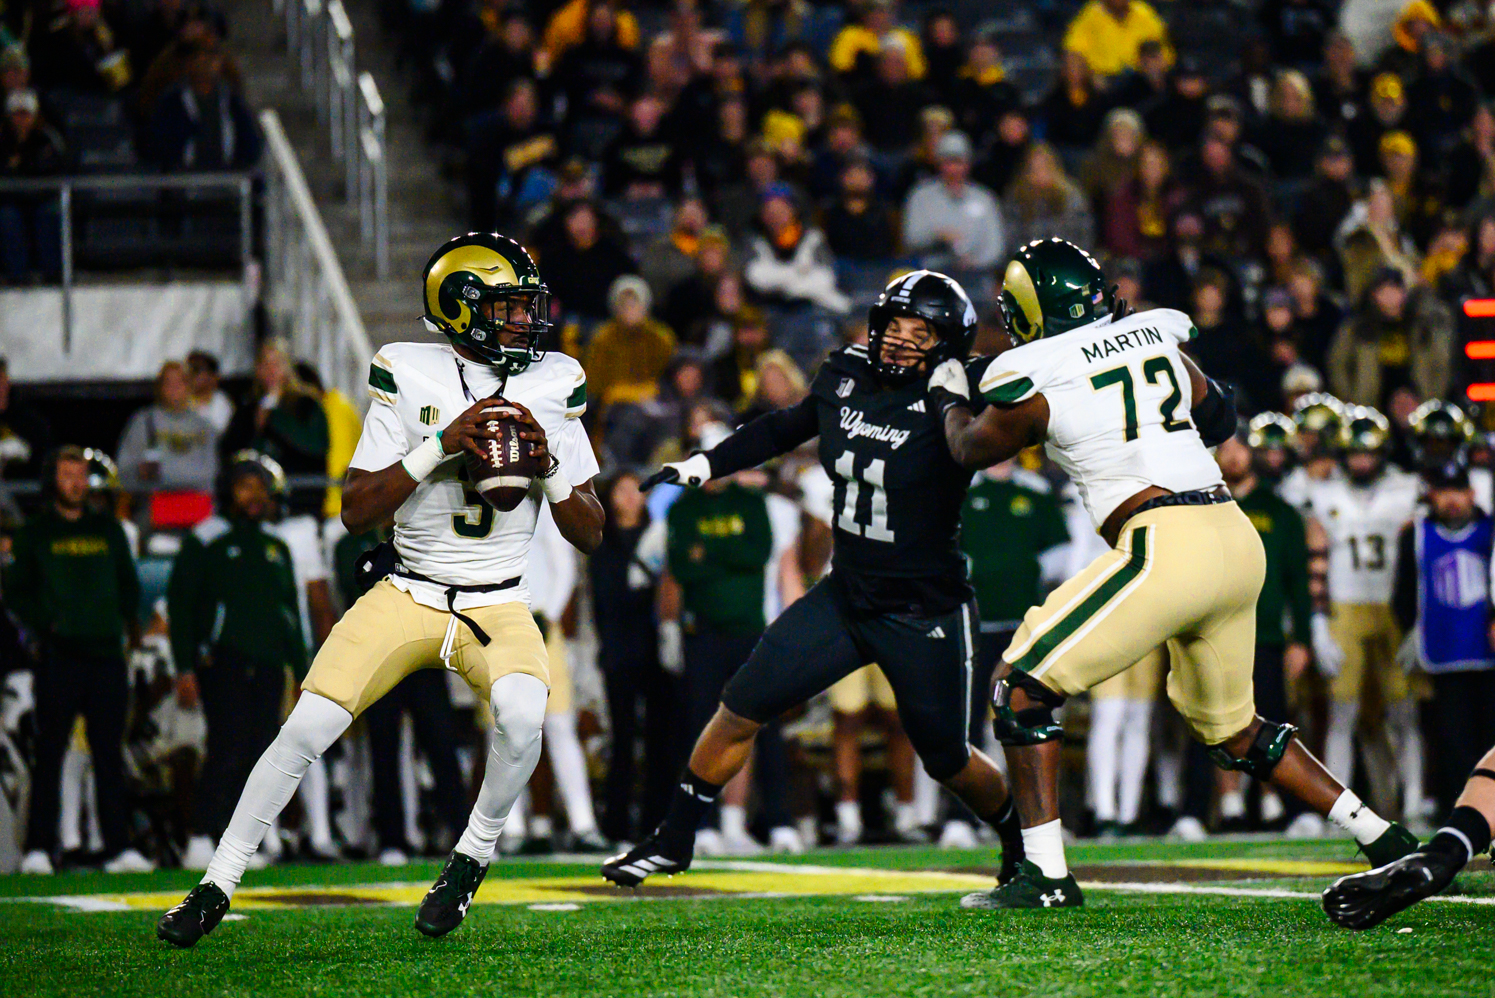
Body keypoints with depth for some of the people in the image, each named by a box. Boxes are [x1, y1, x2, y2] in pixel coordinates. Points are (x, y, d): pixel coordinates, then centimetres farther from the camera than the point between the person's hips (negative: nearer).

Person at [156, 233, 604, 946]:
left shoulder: (554, 386, 0)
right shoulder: (411, 378, -6)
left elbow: (590, 534, 3)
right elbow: (356, 512, -9)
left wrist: (548, 464, -15)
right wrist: (442, 444, -19)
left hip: (496, 607, 1)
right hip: (405, 594, -1)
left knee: (522, 713, -30)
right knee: (306, 729, -13)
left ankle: (473, 859, -4)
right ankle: (216, 887, 3)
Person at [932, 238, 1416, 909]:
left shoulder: (1033, 379, -1)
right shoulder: (1156, 335, 16)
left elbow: (971, 450, 19)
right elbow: (1220, 419, 32)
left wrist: (949, 396, 38)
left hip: (1165, 546, -7)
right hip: (1239, 541, 7)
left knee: (1022, 686, 3)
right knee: (1233, 731, 23)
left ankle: (1046, 876, -3)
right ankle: (1388, 843, 20)